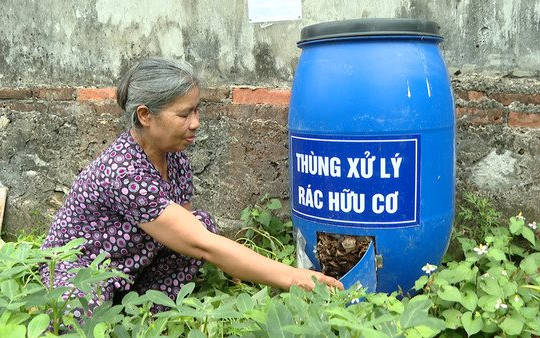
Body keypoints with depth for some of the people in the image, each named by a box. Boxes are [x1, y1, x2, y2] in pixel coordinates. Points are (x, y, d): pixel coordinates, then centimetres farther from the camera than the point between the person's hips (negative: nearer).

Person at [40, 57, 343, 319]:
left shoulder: (175, 158, -8)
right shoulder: (125, 173, -33)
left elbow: (189, 233, 1)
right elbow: (202, 246, -35)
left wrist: (235, 268, -16)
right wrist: (292, 277, -34)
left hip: (132, 266, 7)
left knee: (200, 223, -17)